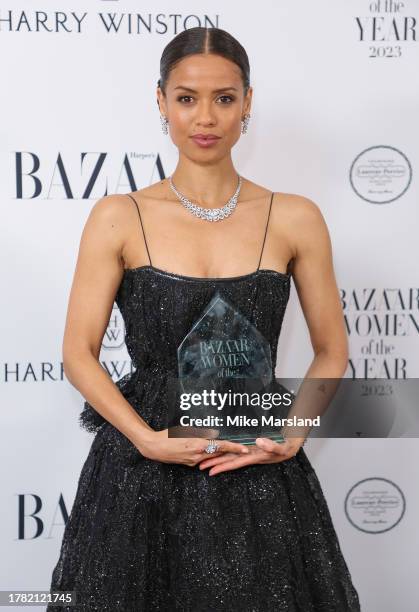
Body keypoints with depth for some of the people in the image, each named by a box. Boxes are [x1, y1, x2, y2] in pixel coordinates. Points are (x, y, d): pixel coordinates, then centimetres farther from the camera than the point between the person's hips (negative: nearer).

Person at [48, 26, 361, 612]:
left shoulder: (295, 219, 0)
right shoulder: (118, 218, -3)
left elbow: (331, 352, 7)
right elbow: (79, 353, -3)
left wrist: (291, 436, -8)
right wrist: (148, 439, -14)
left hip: (260, 477, 1)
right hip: (141, 477, 0)